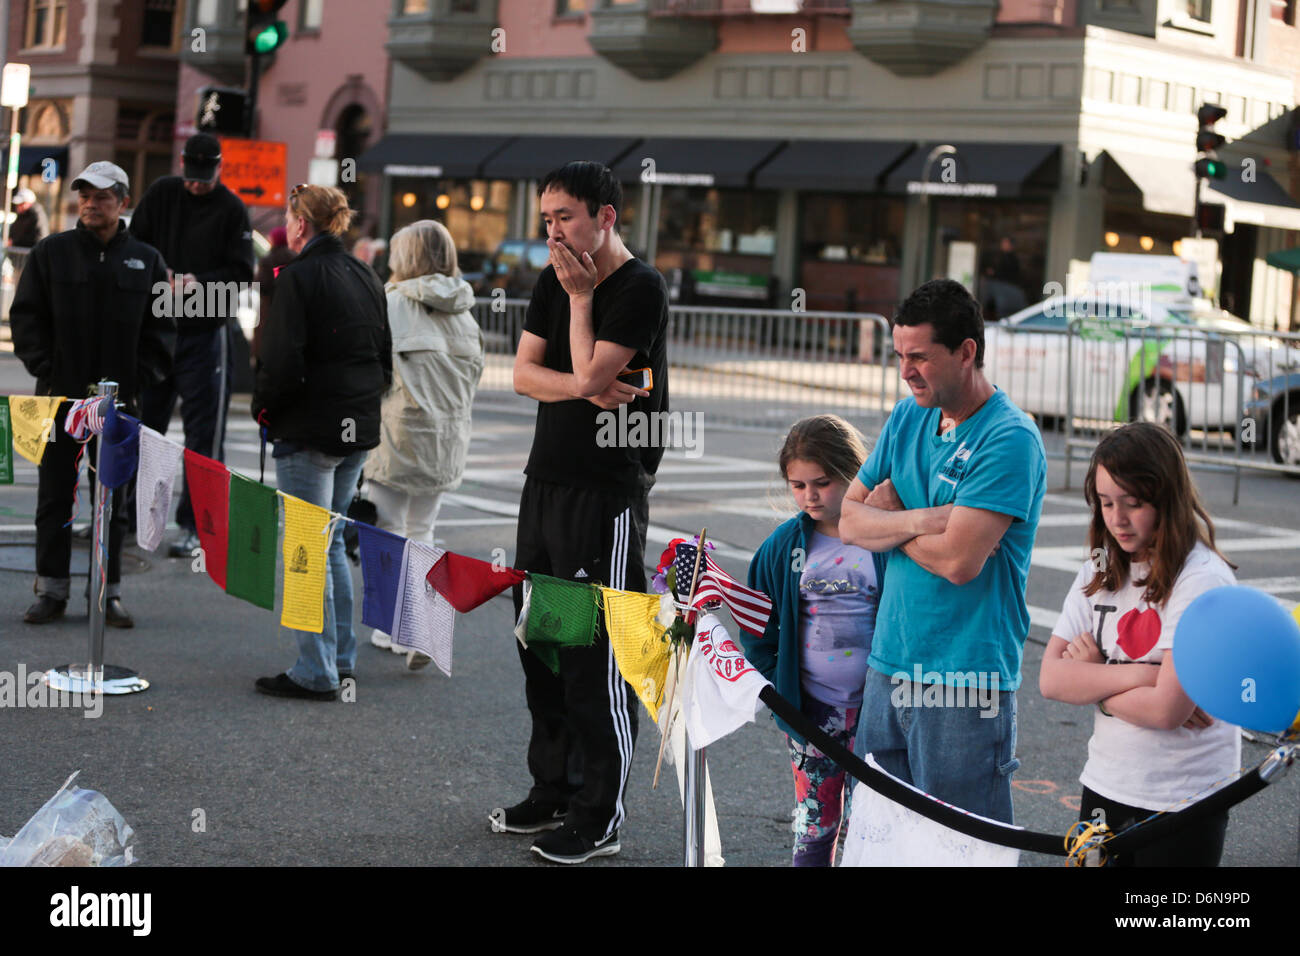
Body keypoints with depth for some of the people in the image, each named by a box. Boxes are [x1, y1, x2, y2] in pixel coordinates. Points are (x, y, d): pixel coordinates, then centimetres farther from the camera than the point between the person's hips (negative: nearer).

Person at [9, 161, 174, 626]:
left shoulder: (146, 261, 4)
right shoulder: (51, 252, 2)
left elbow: (161, 329, 5)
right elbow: (26, 317, 2)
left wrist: (133, 383, -4)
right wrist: (47, 372, -7)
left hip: (117, 402, 0)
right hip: (59, 397, 0)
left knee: (112, 500, 6)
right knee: (54, 497, 5)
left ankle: (109, 592, 14)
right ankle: (51, 591, 13)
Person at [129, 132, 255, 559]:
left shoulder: (232, 210, -4)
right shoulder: (162, 194, 6)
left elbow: (241, 271, -7)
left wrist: (201, 283, -22)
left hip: (206, 333, -4)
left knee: (204, 432, -2)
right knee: (143, 423, 12)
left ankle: (194, 524, 3)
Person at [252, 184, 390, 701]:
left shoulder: (298, 277, -13)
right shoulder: (366, 276, 11)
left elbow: (283, 362, -18)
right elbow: (386, 359, 15)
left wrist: (263, 407, -2)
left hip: (309, 430, -8)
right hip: (358, 429, 8)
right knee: (332, 544, 18)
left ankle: (316, 672, 1)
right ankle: (341, 657, 23)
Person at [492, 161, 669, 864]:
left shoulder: (640, 289, -10)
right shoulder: (555, 281, 13)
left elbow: (590, 373, -17)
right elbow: (524, 372, 6)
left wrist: (580, 297, -7)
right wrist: (583, 388, -11)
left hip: (607, 492, -8)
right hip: (545, 481, 8)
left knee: (597, 655, -7)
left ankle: (599, 818, 0)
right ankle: (552, 790, 25)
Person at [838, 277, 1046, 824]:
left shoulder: (1010, 440, -14)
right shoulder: (908, 417, 10)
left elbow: (959, 561, -22)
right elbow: (849, 520, 7)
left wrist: (890, 517, -3)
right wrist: (920, 520, -13)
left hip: (965, 677, -7)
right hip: (889, 664, 7)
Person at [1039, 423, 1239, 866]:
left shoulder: (1203, 580, -15)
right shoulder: (1101, 571, 5)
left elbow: (1165, 709, -23)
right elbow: (1051, 679, -4)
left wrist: (1091, 676, -7)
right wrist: (1137, 675, -17)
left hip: (1183, 804, -6)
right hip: (1104, 788, 6)